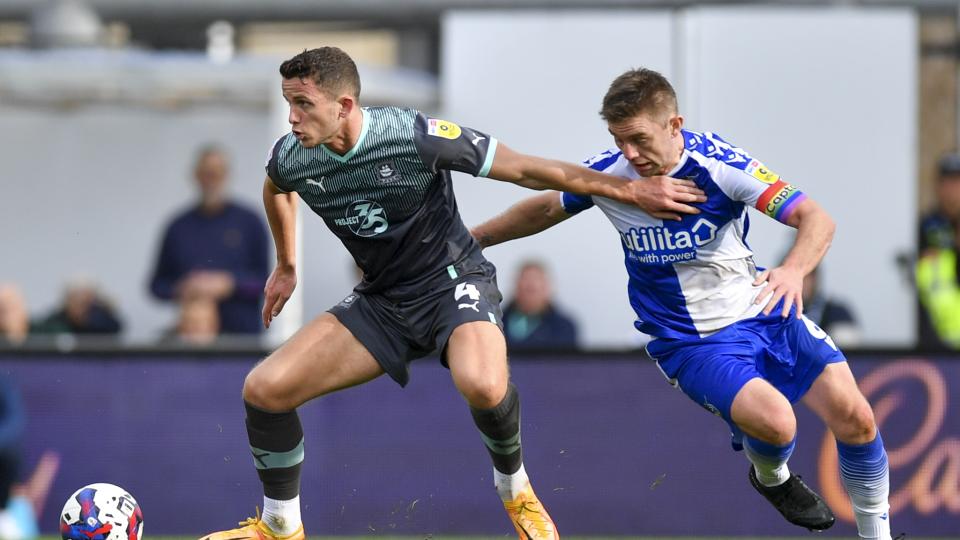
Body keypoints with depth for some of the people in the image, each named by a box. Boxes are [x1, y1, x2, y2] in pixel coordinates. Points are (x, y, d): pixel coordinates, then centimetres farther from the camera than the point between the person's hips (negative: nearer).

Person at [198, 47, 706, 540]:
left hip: (452, 279, -5)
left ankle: (514, 487, -3)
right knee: (263, 389, -10)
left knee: (482, 385, -37)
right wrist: (285, 267, 32)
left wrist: (633, 191, -16)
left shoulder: (414, 137, -25)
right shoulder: (290, 159, -9)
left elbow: (526, 170, -18)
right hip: (381, 298, 5)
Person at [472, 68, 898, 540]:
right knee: (773, 420, -28)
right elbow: (547, 208, 12)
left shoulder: (718, 163, -18)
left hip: (767, 312, 1)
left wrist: (794, 270, -43)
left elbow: (815, 218, -22)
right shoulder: (607, 173, -11)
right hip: (692, 342, -1)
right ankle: (771, 479, 10)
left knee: (854, 418, -12)